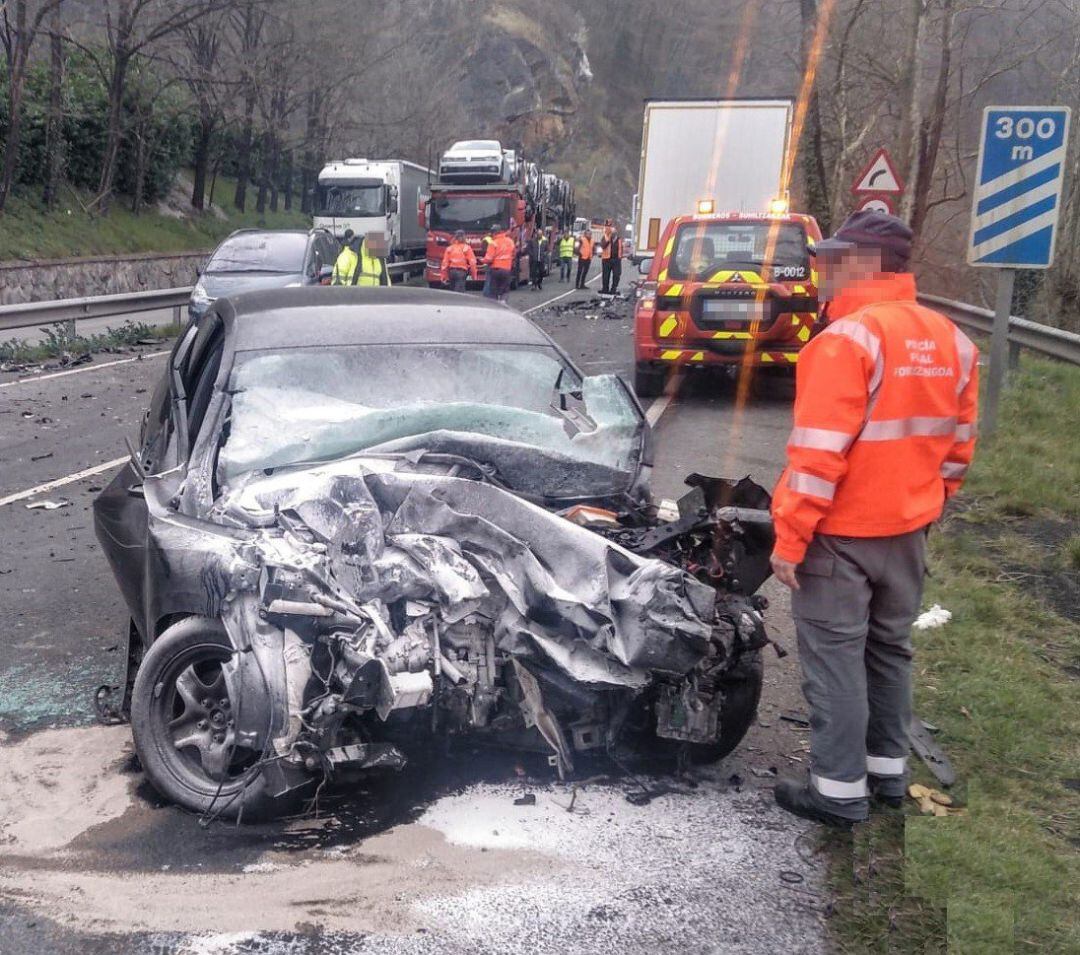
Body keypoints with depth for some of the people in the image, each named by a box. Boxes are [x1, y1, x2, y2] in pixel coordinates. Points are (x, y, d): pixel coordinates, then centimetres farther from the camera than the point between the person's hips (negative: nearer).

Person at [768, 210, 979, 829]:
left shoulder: (849, 338, -20)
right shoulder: (951, 341, 5)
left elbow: (819, 453, -22)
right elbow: (959, 444, 11)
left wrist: (789, 537, -17)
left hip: (842, 534, -8)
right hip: (909, 529, 8)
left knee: (835, 660, 2)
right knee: (890, 650, 20)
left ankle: (840, 790, 10)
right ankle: (889, 770, 31)